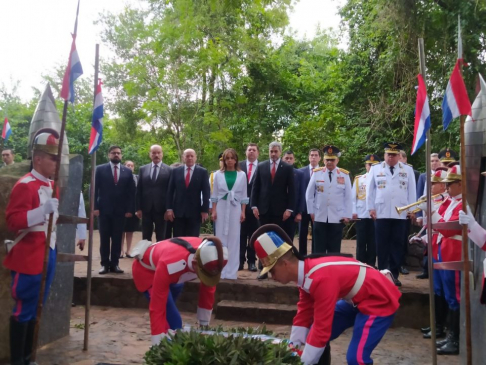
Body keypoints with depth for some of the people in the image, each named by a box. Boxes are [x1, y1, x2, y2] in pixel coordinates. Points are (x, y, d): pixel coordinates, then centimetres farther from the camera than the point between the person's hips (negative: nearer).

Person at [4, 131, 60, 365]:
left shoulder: (51, 185, 12)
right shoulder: (25, 185, -15)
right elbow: (12, 221, -24)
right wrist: (42, 211, -34)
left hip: (47, 255, 8)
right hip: (28, 258, -8)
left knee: (36, 308, 16)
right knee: (23, 309, 2)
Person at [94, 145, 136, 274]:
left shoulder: (127, 171, 7)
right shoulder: (100, 169, 4)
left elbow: (131, 192, 5)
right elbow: (95, 189, 1)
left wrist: (130, 209, -3)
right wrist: (95, 207, -8)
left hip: (120, 210, 1)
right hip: (104, 209, -1)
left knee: (117, 239, 4)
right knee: (104, 238, 4)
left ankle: (114, 264, 10)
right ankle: (105, 264, 10)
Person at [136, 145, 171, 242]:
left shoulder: (169, 170, 0)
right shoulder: (143, 169, 8)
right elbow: (139, 190, 7)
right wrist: (138, 208, 1)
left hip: (161, 208, -2)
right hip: (146, 208, 2)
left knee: (160, 237, 5)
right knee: (146, 237, 9)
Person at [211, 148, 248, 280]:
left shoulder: (242, 175, 4)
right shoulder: (218, 174, 4)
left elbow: (244, 195, 6)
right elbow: (215, 194, 6)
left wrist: (243, 212, 0)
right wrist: (213, 211, -1)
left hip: (235, 208, 0)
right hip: (221, 208, 0)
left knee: (234, 238, 1)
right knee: (221, 238, 2)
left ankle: (231, 271, 7)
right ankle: (220, 270, 9)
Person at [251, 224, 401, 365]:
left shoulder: (322, 279, -35)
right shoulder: (305, 273, -5)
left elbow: (322, 329, -31)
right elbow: (304, 314, 2)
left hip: (379, 300, -9)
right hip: (356, 300, 9)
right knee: (314, 337, 6)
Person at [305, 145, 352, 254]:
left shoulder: (344, 175, 0)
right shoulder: (316, 173, 0)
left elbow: (348, 197, 2)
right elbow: (309, 194, 5)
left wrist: (347, 215, -2)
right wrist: (311, 211, 2)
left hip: (337, 218, 0)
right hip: (319, 218, 0)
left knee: (334, 249, 7)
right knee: (319, 249, 5)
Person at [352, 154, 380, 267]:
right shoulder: (358, 179, 8)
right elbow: (353, 197, 7)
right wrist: (353, 212, -2)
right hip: (361, 215, 1)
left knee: (373, 242, 6)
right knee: (361, 242, 4)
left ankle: (371, 265, 14)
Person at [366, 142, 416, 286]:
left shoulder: (407, 170, 9)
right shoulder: (375, 169, 7)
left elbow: (411, 191, 8)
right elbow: (370, 190, 6)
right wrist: (371, 208, -1)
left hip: (400, 214, 1)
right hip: (381, 213, -1)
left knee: (397, 244, 5)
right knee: (382, 245, 2)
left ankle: (394, 275, 14)